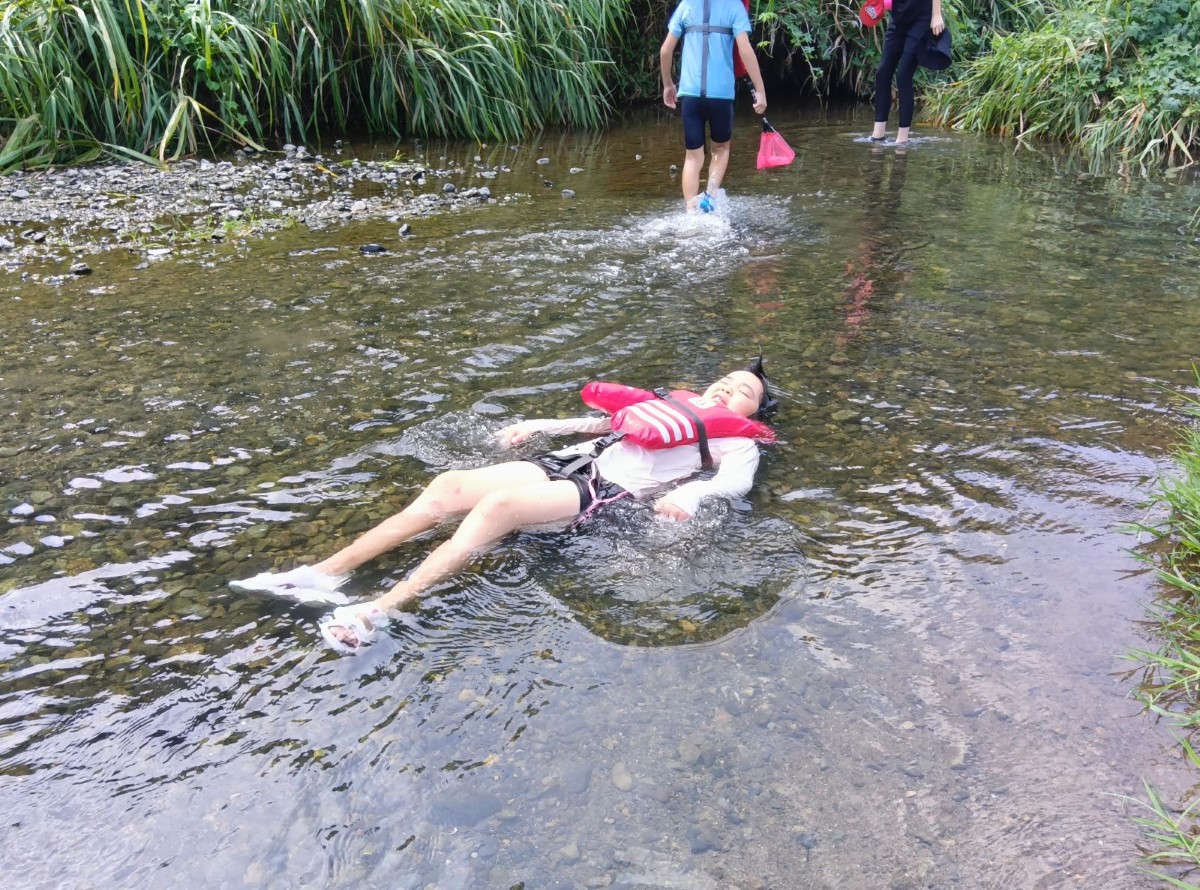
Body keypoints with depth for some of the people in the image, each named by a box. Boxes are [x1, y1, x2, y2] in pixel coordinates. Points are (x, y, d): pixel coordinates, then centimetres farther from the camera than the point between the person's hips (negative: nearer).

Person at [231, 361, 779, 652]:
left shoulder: (736, 440, 14)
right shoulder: (668, 403, 32)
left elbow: (737, 483, -7)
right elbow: (602, 423, 34)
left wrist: (690, 493, -27)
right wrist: (539, 425, 25)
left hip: (606, 489, -6)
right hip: (569, 462, 7)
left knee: (498, 506, -34)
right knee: (448, 487, -15)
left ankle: (380, 611, -40)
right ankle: (325, 574, -17)